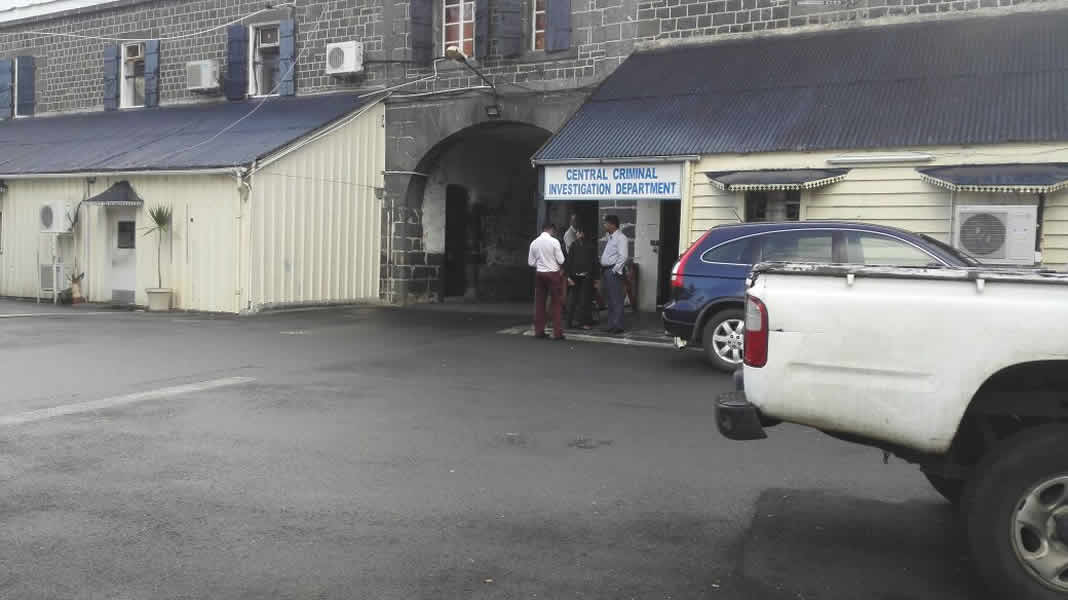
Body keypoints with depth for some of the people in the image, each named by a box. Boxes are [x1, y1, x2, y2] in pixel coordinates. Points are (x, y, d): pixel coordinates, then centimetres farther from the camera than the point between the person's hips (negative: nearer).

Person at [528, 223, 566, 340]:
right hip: (553, 273, -4)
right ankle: (557, 332, 1)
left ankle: (539, 331, 14)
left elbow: (531, 262, 4)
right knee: (556, 303, 2)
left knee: (539, 303, 10)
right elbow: (561, 260, -11)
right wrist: (561, 268, 10)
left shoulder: (534, 242, 1)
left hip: (539, 273, 4)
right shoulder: (554, 241, -11)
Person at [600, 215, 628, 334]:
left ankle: (617, 326, -4)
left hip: (613, 271, -10)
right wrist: (603, 270, 13)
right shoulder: (610, 237, 19)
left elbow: (623, 256, -19)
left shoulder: (620, 238, -10)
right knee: (609, 300, 12)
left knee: (616, 300, -7)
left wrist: (615, 270, -19)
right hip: (605, 271, 10)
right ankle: (611, 325, 18)